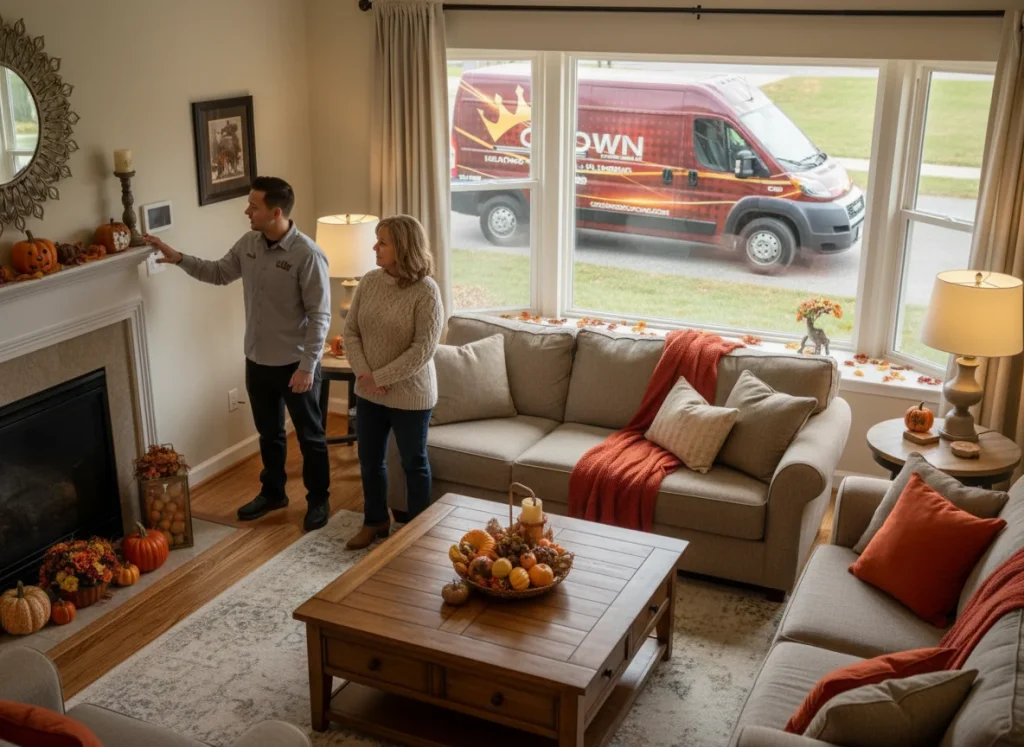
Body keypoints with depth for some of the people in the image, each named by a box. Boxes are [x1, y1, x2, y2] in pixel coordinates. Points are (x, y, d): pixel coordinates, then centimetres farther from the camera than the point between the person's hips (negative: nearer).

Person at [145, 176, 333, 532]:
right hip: (257, 361, 7)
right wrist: (178, 258, 5)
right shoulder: (248, 244, 0)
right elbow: (219, 273, 18)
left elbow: (319, 315, -20)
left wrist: (307, 366, -22)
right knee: (269, 433, 21)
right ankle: (273, 492, 39)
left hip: (295, 364, -7)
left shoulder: (307, 254, -22)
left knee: (309, 436, 10)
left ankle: (318, 500, 26)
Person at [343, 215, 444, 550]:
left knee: (414, 463, 11)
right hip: (368, 392, 6)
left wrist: (381, 377, -19)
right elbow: (350, 331, 2)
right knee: (369, 460, 17)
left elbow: (423, 349, -21)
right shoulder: (370, 281, -1)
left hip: (409, 394, -5)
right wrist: (364, 374, -12)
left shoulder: (426, 291, -18)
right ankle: (375, 521, 38)